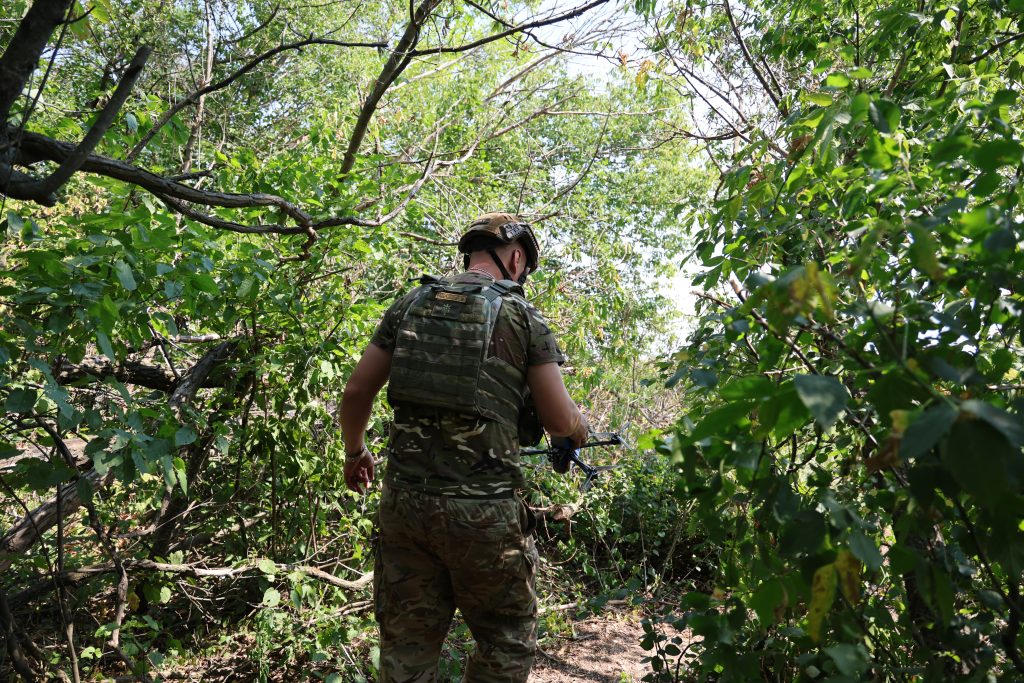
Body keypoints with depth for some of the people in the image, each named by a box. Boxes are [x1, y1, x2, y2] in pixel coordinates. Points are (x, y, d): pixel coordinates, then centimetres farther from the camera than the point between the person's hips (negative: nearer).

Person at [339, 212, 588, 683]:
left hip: (404, 500, 4)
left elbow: (355, 392, 8)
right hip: (483, 511, -3)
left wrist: (355, 452, 25)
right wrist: (579, 428, 19)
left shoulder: (410, 305, 8)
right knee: (507, 644, 17)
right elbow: (560, 422, -3)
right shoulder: (524, 316, -2)